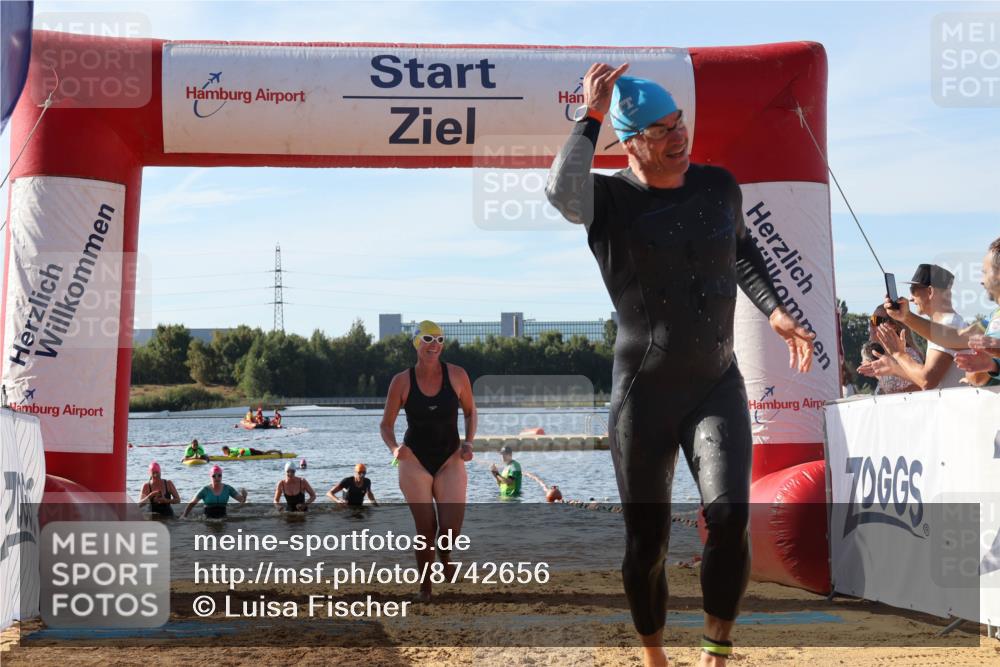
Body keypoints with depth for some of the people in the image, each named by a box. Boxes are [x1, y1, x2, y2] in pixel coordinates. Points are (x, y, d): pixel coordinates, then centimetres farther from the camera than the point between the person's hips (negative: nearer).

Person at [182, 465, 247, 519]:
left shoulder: (227, 488, 2)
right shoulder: (205, 490, -3)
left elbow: (241, 500, 2)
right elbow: (191, 504, 1)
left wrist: (244, 495, -21)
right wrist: (183, 517, -9)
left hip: (222, 518, 1)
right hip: (208, 519, -1)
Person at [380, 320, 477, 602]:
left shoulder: (457, 375, -5)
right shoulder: (401, 382, -7)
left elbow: (470, 411, 10)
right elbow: (386, 424, 0)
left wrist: (469, 442, -6)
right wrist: (394, 448, -20)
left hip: (450, 461, 1)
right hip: (414, 461, -1)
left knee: (452, 529, -13)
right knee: (425, 528, -2)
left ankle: (443, 552, 24)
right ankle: (425, 586, 19)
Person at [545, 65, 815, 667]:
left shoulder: (720, 186, 4)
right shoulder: (610, 199, -9)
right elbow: (562, 192, -34)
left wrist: (775, 311, 12)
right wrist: (591, 117, -25)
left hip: (717, 385, 2)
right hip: (644, 393, -2)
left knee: (729, 516, -18)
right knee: (647, 542, 5)